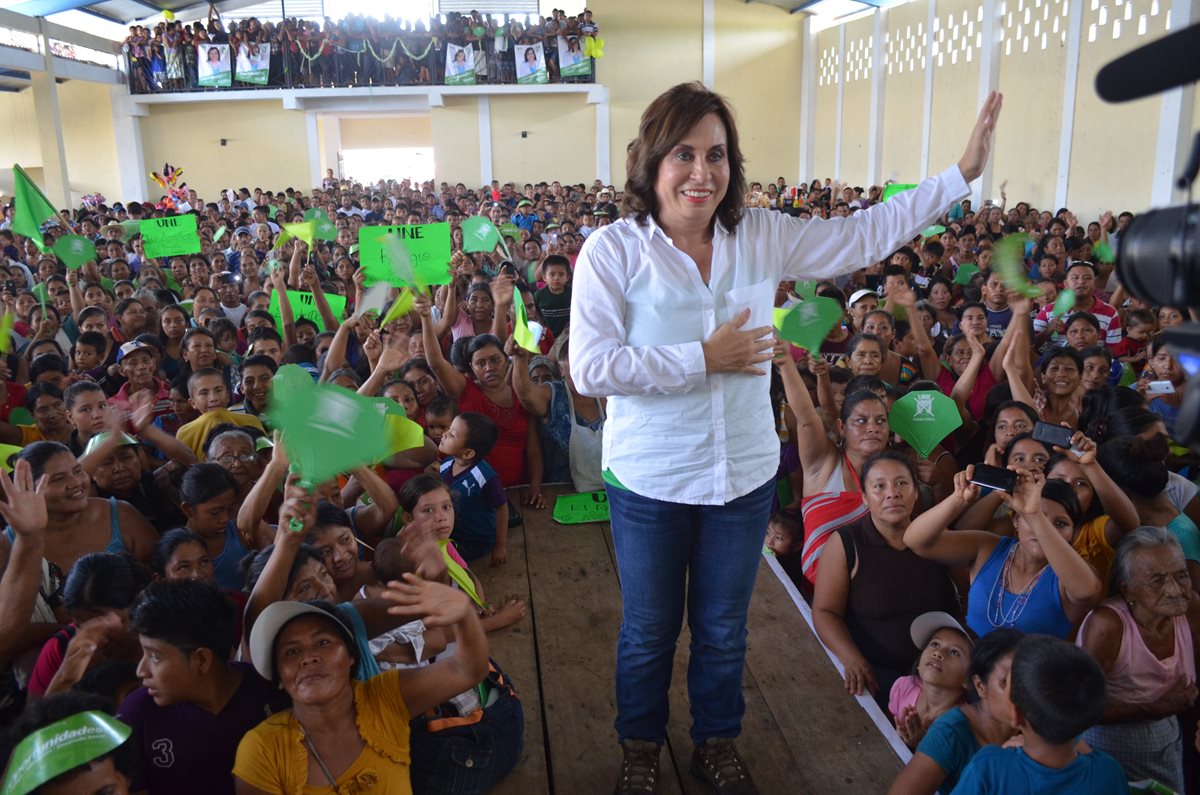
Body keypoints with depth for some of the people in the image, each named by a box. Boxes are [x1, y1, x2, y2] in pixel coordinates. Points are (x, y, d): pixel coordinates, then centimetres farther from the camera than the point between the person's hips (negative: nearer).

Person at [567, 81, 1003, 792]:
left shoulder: (762, 236, -1)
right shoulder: (613, 250, -14)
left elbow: (862, 236, 7)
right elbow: (590, 367, -22)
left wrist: (963, 173, 6)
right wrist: (705, 357, -20)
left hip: (746, 478, 3)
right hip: (650, 484, -3)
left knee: (724, 630, 21)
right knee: (649, 632, 17)